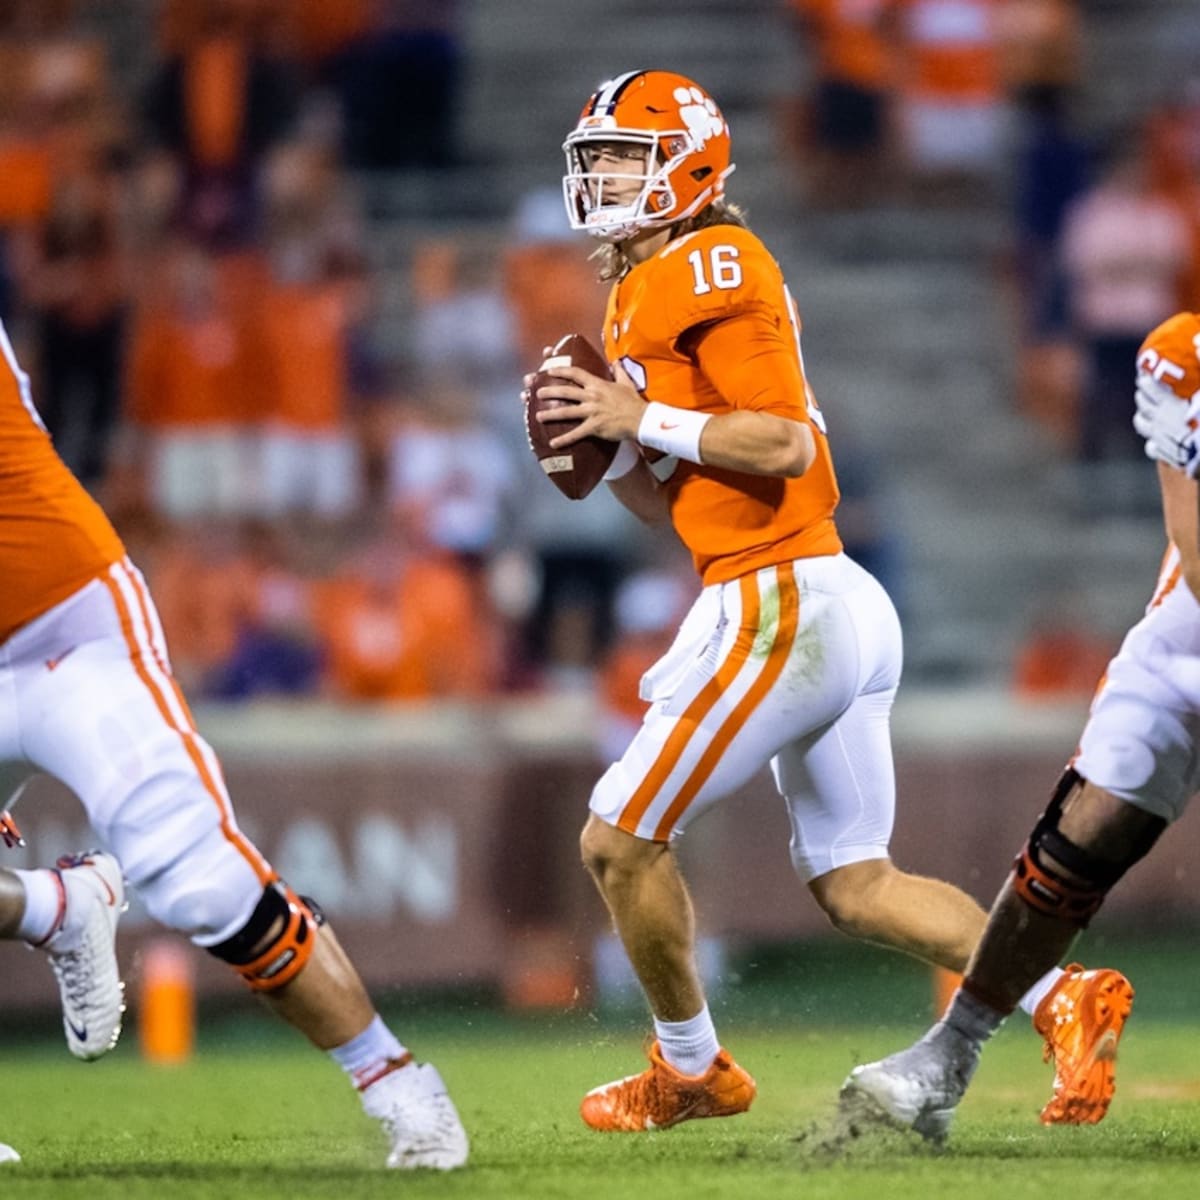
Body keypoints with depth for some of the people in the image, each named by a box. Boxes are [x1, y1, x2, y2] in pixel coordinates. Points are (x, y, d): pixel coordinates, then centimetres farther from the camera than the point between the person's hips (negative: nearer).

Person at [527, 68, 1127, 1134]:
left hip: (784, 606, -10)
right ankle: (1064, 999, 5)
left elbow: (786, 445, -19)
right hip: (833, 606, 10)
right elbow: (672, 500, 22)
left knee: (621, 840, 1)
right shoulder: (642, 290, 19)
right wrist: (602, 445, 5)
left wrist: (644, 418, -15)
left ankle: (691, 1070, 14)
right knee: (855, 886, 12)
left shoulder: (710, 266, -11)